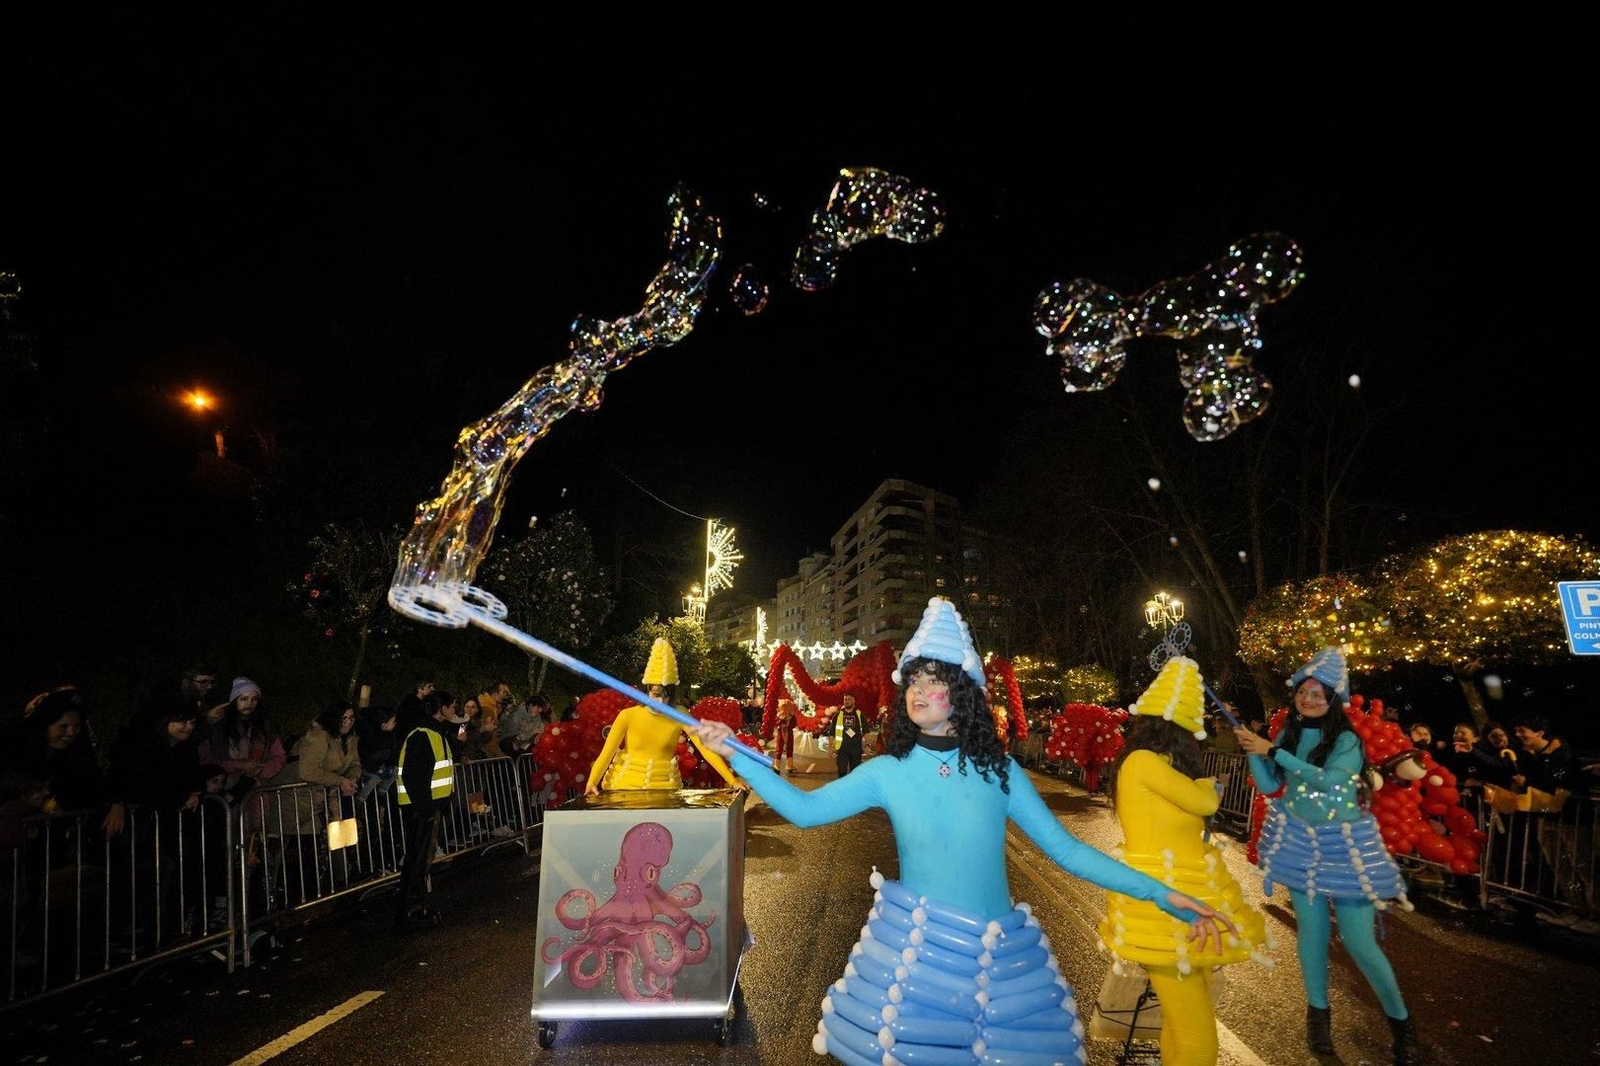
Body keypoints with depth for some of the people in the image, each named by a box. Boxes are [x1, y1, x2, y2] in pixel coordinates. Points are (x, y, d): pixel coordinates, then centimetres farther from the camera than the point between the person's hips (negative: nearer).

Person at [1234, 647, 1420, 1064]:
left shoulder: (1347, 740, -11)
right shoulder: (1289, 735, 1)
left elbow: (1329, 779, -28)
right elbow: (1270, 786, -1)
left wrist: (1274, 752, -29)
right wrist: (1252, 751, -15)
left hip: (1344, 845, -3)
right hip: (1301, 841, 3)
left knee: (1359, 941, -1)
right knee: (1311, 930, 7)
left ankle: (1400, 1020, 22)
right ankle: (1318, 1013, 25)